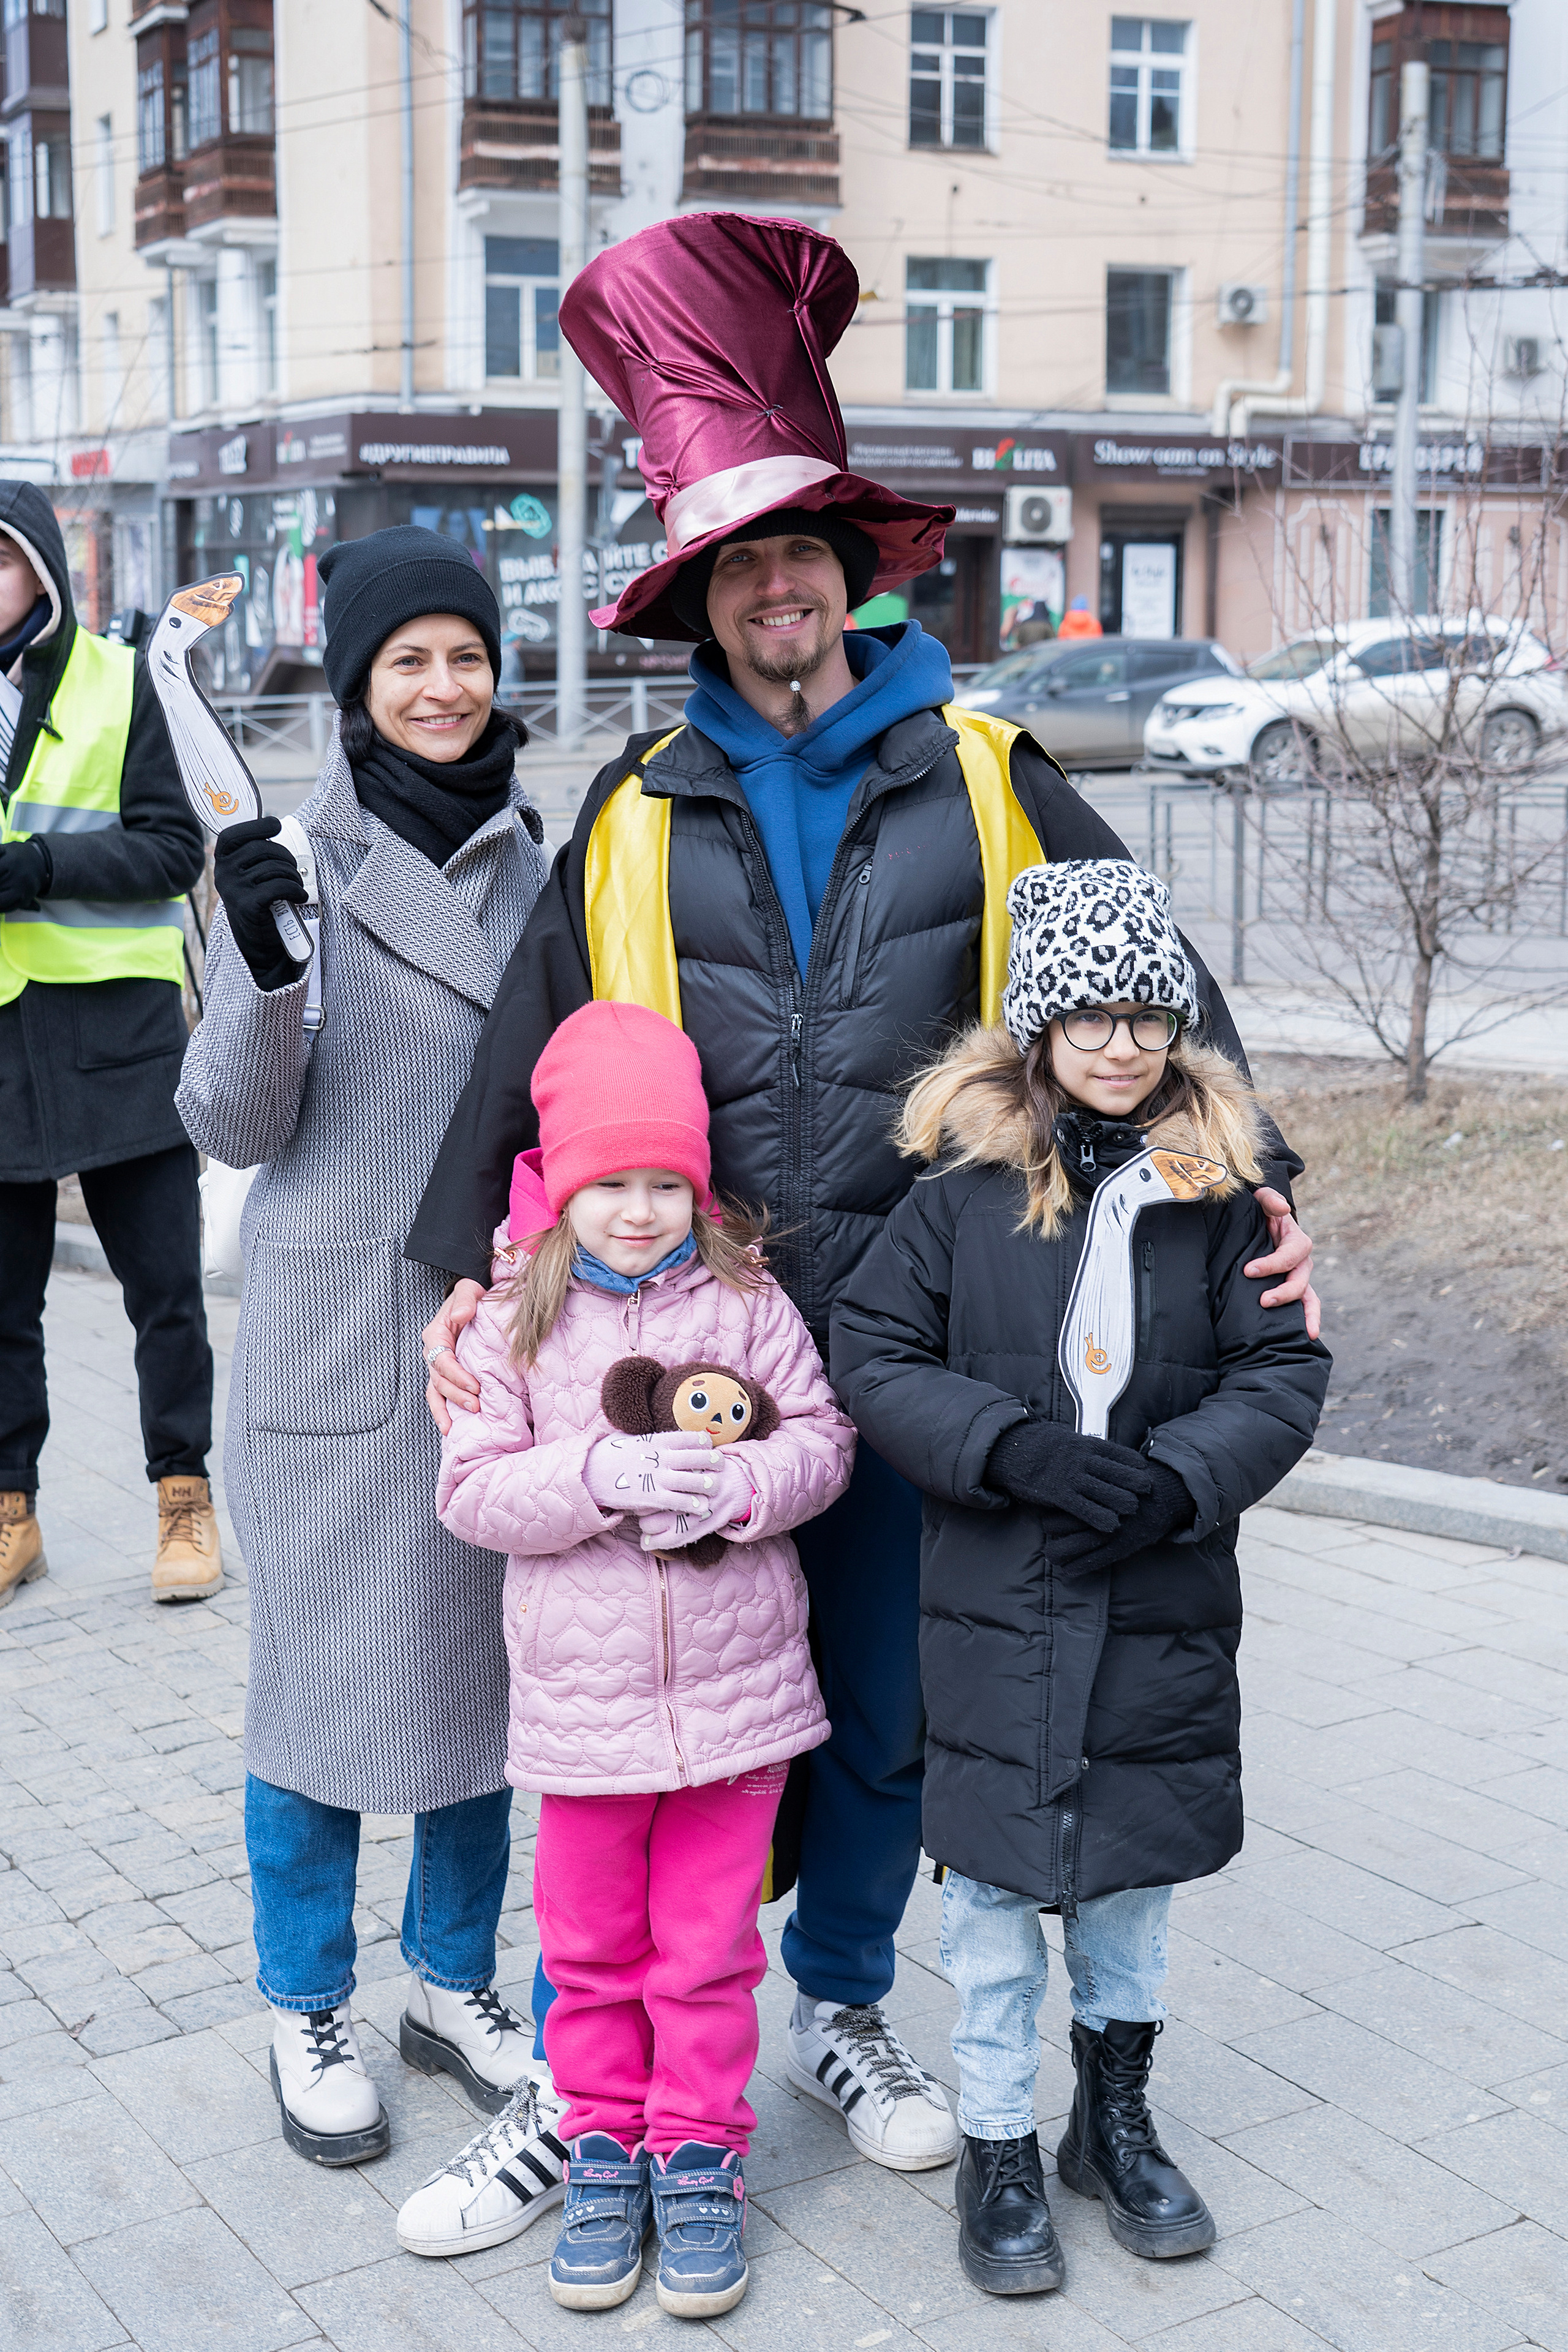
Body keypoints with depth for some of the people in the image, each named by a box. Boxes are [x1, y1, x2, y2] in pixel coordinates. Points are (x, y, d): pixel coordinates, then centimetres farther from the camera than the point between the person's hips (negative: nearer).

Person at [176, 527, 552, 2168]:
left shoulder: (540, 862, 6)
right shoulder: (294, 864, -6)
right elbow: (231, 1125, -8)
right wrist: (263, 972, -22)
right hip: (335, 1332, -4)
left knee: (491, 1656, 12)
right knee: (322, 1670, 4)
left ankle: (453, 1985, 30)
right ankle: (307, 2015, 23)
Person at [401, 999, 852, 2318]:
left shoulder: (747, 1301, -2)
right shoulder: (516, 1322, -3)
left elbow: (823, 1438, -1)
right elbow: (471, 1489, -8)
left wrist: (740, 1483, -21)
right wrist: (602, 1476, -22)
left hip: (736, 1690, 0)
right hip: (581, 1699, 1)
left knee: (708, 1946, 9)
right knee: (591, 1944, 13)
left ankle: (701, 2155, 25)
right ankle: (606, 2143, 31)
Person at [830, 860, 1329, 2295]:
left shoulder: (1220, 1186, -1)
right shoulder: (965, 1185, -4)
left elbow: (1284, 1371, 0)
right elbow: (875, 1357, -5)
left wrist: (1175, 1478, -16)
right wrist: (1018, 1449, -19)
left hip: (1166, 1604, 2)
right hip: (994, 1602, -1)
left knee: (1137, 1865, 15)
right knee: (995, 1884, 7)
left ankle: (1117, 2120, 36)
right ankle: (998, 2147, 25)